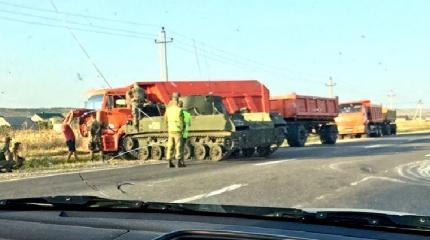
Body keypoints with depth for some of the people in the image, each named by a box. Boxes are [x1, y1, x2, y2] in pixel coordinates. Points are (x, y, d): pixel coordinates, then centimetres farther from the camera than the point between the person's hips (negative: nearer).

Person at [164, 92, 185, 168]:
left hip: (170, 130, 5)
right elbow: (181, 121, -8)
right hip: (177, 130, -5)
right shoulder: (179, 109, -12)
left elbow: (165, 119, 9)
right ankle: (179, 162, 0)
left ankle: (169, 162, 7)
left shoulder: (168, 109, 2)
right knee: (178, 146, 0)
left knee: (170, 146, 7)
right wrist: (182, 129, 7)